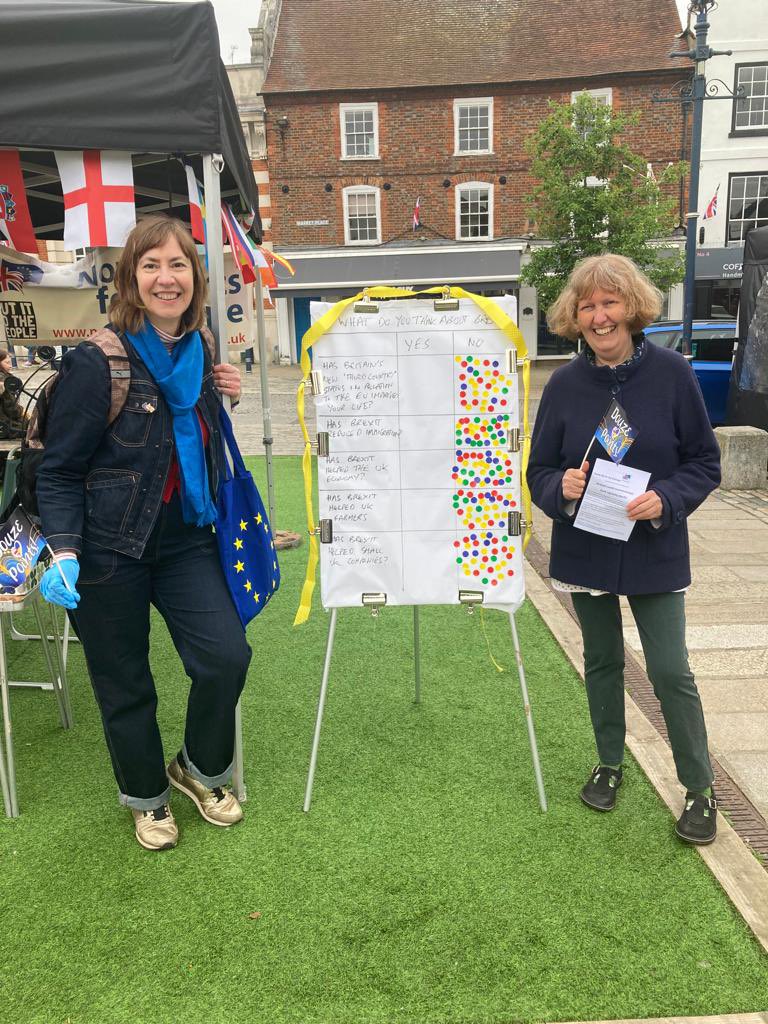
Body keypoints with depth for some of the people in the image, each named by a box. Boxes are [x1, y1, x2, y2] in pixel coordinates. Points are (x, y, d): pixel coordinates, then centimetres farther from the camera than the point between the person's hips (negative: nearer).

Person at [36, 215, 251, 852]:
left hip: (186, 541, 5)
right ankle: (146, 797, 36)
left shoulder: (200, 353, 3)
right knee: (126, 686, 9)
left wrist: (222, 400, -1)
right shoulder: (98, 361, -15)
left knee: (226, 656, -4)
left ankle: (200, 769, 26)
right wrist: (64, 551, -22)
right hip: (109, 550, -4)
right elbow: (60, 469, -11)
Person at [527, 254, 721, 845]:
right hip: (585, 550, 2)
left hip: (653, 551, -2)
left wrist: (666, 499, -22)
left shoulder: (671, 373, -10)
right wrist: (561, 487, -22)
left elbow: (705, 462, -4)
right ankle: (610, 764, 38)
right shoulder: (565, 384, -5)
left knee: (670, 670, 1)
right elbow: (539, 470, 0)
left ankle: (700, 789, 24)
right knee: (602, 663, 16)